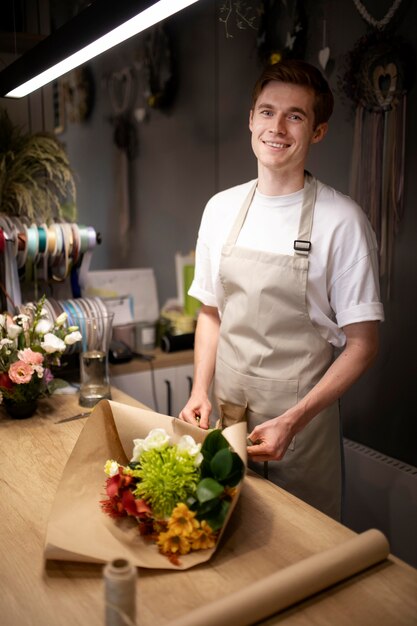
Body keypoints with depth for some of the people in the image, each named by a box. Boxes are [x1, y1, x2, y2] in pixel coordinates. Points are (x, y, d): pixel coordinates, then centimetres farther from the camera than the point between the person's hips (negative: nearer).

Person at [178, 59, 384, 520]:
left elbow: (361, 343, -10)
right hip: (225, 414, 4)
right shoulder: (221, 208, 2)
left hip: (301, 419, -4)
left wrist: (295, 420, -18)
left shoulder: (341, 220, -12)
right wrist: (200, 390, -2)